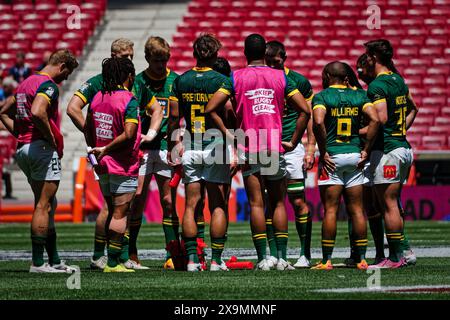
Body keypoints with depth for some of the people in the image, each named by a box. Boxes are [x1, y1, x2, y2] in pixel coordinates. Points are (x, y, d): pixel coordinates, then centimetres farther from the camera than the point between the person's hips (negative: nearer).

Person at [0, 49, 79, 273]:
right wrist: (53, 140, -17)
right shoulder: (49, 86, -11)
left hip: (22, 148, 10)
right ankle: (38, 262, -8)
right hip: (42, 147, -10)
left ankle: (54, 261, 17)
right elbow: (37, 113, -29)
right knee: (44, 206, -6)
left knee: (48, 205, 14)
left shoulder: (27, 82, 18)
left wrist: (20, 134, 15)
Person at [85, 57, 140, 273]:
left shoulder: (97, 97, 6)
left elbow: (87, 128, 13)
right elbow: (128, 134, -23)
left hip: (102, 166, 7)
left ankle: (113, 260, 14)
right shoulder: (129, 101, -14)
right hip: (123, 166, -7)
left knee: (113, 212, 14)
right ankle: (113, 262, -6)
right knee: (120, 214, -4)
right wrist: (105, 149, -13)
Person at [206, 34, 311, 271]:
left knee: (256, 204, 0)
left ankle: (263, 258, -6)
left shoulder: (235, 78, 1)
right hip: (275, 148, 1)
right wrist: (293, 142, 6)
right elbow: (305, 111, 0)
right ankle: (282, 258, 4)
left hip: (248, 147, -1)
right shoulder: (281, 77, 5)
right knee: (278, 203, 10)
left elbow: (210, 108, -6)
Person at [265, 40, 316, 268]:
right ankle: (273, 253, 6)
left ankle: (305, 253, 3)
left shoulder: (299, 82, 0)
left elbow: (309, 116, 5)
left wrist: (310, 148, -1)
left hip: (292, 146, -2)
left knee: (298, 201, -4)